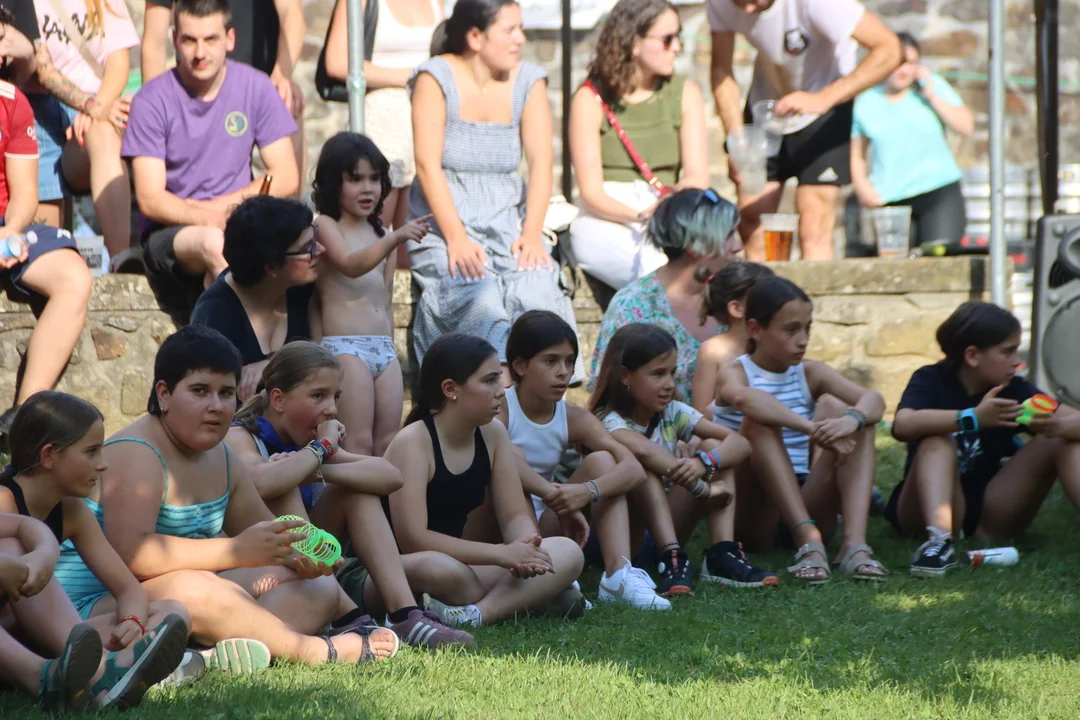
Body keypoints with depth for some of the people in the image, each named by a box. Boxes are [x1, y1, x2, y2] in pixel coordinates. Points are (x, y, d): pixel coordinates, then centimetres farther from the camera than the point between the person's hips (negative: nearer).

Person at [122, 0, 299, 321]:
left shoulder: (255, 87, 5)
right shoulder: (152, 100, -4)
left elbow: (286, 178, 5)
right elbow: (150, 200, -9)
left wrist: (216, 206, -6)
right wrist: (212, 219, -24)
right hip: (168, 232, -2)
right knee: (213, 243, -37)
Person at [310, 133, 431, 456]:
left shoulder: (381, 235, 19)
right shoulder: (325, 226, -4)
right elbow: (351, 266, -23)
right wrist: (396, 238, -36)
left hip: (384, 349, 7)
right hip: (344, 346, -7)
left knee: (388, 444, 2)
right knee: (359, 443, -13)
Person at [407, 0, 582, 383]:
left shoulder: (529, 81, 6)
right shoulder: (436, 78, -4)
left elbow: (541, 162, 0)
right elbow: (428, 165, -11)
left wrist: (532, 234, -14)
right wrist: (456, 238, -21)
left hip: (507, 220, 3)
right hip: (443, 223, -3)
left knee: (537, 291, -27)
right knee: (478, 296, -31)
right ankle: (507, 382, -35)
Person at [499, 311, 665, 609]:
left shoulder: (573, 419, 0)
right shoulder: (500, 409, -13)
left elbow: (634, 469, -13)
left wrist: (589, 491, -34)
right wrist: (557, 497, -39)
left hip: (543, 528, 5)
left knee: (601, 461, -10)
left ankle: (618, 573, -28)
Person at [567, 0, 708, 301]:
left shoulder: (684, 93, 11)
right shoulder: (591, 99, 0)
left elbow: (698, 177, 0)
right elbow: (591, 193, -6)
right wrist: (640, 216, -24)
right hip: (605, 223, -3)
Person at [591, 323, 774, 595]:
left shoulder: (673, 413, 3)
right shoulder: (609, 421, -16)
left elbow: (740, 444, -6)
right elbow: (643, 449, -40)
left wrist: (705, 462, -28)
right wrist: (703, 488, -36)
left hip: (666, 524, 6)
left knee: (714, 447, -8)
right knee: (640, 463, -30)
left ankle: (722, 555, -24)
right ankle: (672, 559, -41)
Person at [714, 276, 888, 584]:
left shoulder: (811, 374, 9)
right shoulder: (735, 374, -4)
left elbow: (874, 400, -10)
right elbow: (744, 398, -32)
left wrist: (850, 420, -35)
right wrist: (814, 429, -43)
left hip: (805, 504, 4)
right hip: (754, 518, -4)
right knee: (759, 420, -26)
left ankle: (854, 543, -30)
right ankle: (809, 542, -41)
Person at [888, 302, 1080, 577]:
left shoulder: (1014, 390, 2)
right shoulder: (931, 381, -9)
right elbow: (903, 425, -32)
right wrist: (973, 418, -44)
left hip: (988, 519, 4)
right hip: (928, 512, -3)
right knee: (938, 440, -30)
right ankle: (939, 539, -50)